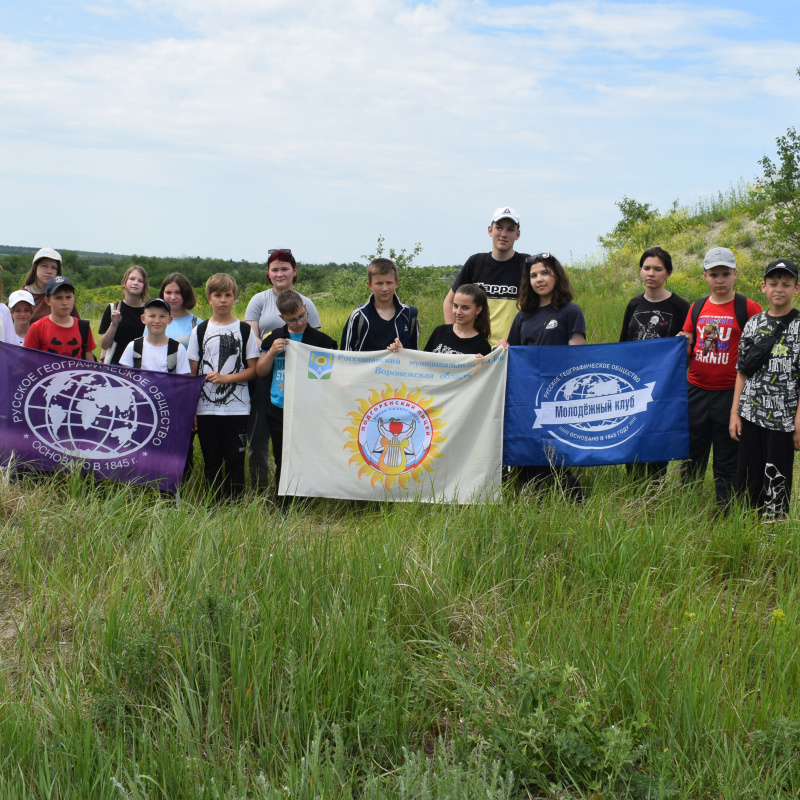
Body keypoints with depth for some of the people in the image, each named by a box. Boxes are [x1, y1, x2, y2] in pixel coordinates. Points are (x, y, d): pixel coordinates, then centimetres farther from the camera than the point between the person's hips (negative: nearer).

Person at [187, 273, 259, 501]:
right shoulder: (200, 331, 8)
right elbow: (192, 372, 8)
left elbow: (253, 369, 2)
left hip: (237, 407, -2)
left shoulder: (244, 330, 4)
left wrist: (225, 378, -12)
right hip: (206, 408, 2)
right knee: (211, 462, 7)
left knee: (235, 461, 0)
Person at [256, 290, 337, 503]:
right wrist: (272, 352, -8)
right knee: (282, 461, 9)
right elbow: (261, 371, 9)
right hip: (278, 411, 3)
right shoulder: (274, 339, 8)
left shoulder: (320, 340, 0)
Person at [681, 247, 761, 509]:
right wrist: (683, 343, -6)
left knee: (727, 462, 5)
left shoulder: (748, 308, -4)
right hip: (696, 391, 4)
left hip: (729, 394, -4)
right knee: (691, 457, 11)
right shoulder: (697, 308, 9)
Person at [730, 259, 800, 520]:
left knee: (776, 480, 1)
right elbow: (742, 372, 11)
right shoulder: (753, 323, 9)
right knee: (747, 479, 9)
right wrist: (735, 413, 6)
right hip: (750, 416, 4)